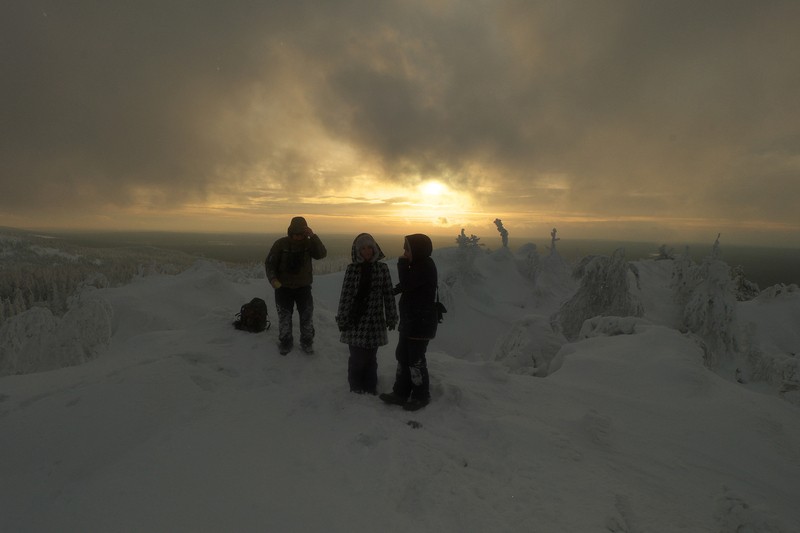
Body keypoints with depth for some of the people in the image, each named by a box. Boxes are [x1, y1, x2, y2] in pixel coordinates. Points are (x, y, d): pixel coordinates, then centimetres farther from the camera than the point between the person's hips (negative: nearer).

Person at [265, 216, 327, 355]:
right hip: (283, 287, -1)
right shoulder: (281, 243, -12)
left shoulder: (309, 243, -7)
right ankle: (285, 343, 28)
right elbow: (269, 263, -8)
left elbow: (322, 254, -24)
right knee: (284, 317, 9)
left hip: (303, 287, 1)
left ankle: (307, 342, 25)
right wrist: (272, 279, -25)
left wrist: (313, 236, -33)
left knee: (307, 316, 5)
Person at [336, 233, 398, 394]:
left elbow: (389, 294, 2)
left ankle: (370, 387, 28)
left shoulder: (382, 268, 0)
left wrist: (391, 318, 2)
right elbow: (345, 295, -2)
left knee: (371, 357, 9)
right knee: (357, 358, 5)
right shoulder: (352, 268, -3)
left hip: (375, 321, 1)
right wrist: (342, 319, -3)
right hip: (355, 321, -1)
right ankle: (356, 387, 26)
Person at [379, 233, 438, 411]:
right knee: (402, 356, 14)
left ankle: (421, 396, 16)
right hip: (410, 320, 10)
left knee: (416, 360, 0)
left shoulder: (426, 266, -17)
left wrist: (402, 263, -13)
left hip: (422, 323, -10)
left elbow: (407, 284, -24)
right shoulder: (419, 265, 12)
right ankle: (401, 393, 25)